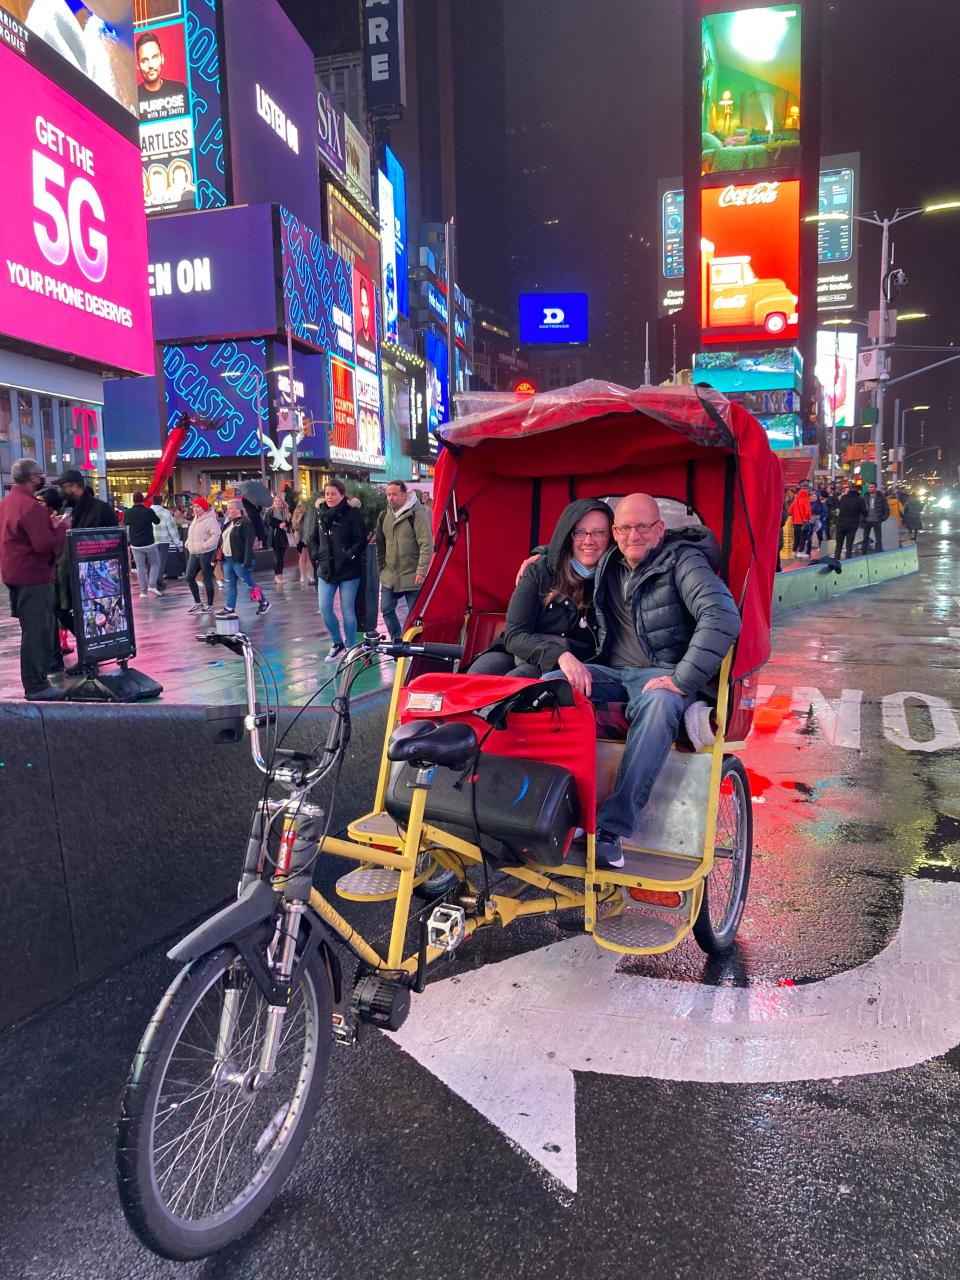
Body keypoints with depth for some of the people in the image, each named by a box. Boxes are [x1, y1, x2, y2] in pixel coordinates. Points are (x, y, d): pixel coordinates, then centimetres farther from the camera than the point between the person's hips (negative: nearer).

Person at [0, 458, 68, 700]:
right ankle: (36, 686, -1)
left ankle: (35, 680, 25)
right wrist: (61, 526, -10)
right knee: (37, 631, -5)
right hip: (34, 576, -10)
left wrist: (49, 522, 10)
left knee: (33, 629, 17)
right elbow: (45, 544, -25)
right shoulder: (30, 505, -19)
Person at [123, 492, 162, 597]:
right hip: (149, 544, -2)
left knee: (140, 567, 7)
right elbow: (157, 521, 4)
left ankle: (143, 591, 5)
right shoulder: (149, 511, -13)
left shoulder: (127, 512, -3)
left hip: (135, 545, 2)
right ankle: (152, 585, -3)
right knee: (155, 564, 13)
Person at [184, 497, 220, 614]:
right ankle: (197, 603, 19)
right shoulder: (195, 519, 14)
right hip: (194, 553, 8)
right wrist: (188, 543, 10)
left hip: (206, 553, -8)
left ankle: (209, 605, 8)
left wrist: (205, 545, -23)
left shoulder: (210, 520, -12)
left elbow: (216, 535, -24)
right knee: (189, 578, 7)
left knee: (207, 579, -2)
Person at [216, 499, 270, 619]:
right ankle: (230, 609, 12)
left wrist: (247, 561, -24)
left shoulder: (245, 523, -12)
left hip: (240, 560, -9)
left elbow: (249, 543, -18)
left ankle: (264, 603, 15)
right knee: (230, 584, 8)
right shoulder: (229, 524, 16)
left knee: (249, 583, 1)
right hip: (227, 559, 9)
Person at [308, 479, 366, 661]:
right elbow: (313, 538, 19)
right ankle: (337, 642, 23)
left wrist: (349, 556, -17)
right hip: (325, 570, 5)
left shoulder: (352, 513, -8)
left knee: (347, 610, 3)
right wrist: (316, 556, 6)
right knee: (324, 609, 1)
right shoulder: (321, 513, 8)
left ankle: (350, 648, 17)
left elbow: (361, 540, -12)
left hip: (348, 571, -5)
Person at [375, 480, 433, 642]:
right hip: (389, 576, 6)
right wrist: (381, 568, 13)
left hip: (412, 576, -6)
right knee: (386, 609, 9)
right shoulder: (384, 516, 8)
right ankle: (396, 641, 25)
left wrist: (421, 571, -20)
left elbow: (427, 545, -16)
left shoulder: (417, 514, -12)